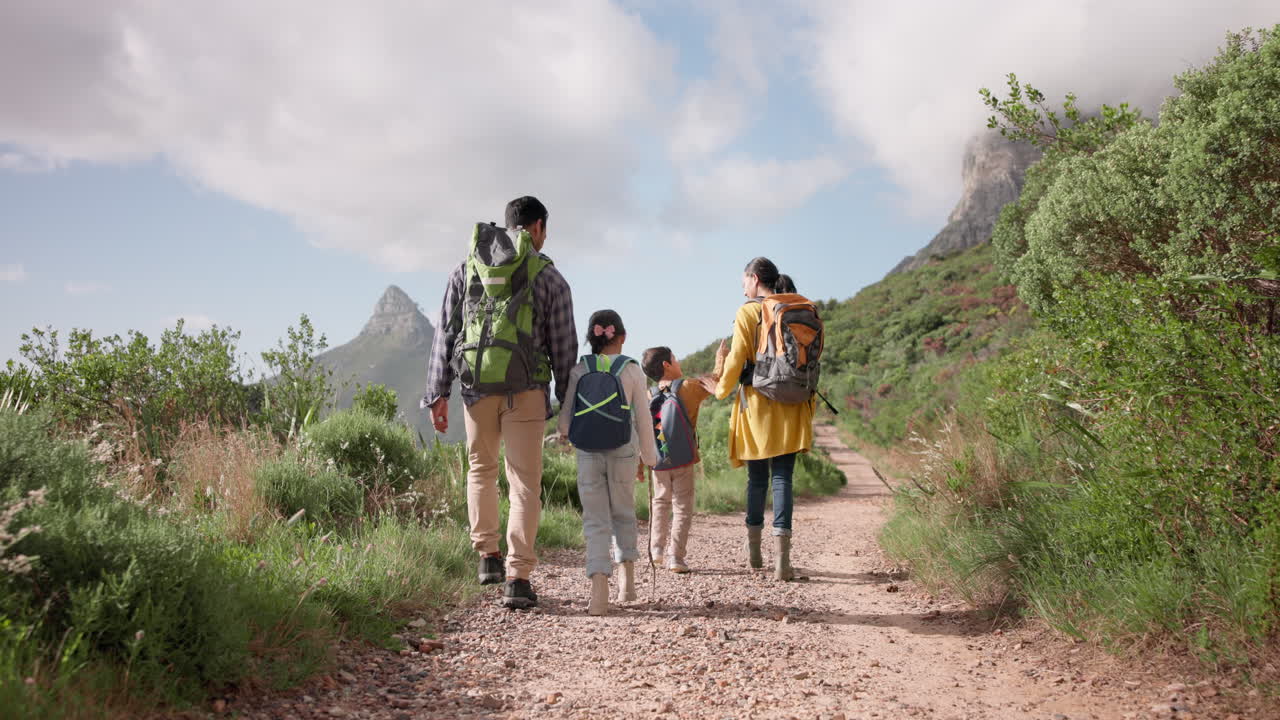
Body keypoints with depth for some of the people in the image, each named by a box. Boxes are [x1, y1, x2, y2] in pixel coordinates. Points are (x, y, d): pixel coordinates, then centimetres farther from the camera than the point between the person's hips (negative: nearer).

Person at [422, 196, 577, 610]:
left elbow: (445, 333, 8)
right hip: (525, 388, -2)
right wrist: (568, 402, 11)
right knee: (525, 482, 2)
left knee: (481, 468, 22)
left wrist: (438, 393, 8)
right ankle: (517, 578, 0)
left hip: (476, 385, 3)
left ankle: (488, 554, 20)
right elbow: (563, 346, 4)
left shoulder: (466, 269, 12)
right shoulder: (548, 276, 4)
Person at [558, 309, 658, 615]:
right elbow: (643, 419, -1)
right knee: (623, 514, 20)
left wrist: (566, 433, 23)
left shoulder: (578, 370, -3)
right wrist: (650, 457, 10)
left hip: (587, 455, 0)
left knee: (595, 520, 3)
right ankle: (627, 579, 26)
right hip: (623, 454, 0)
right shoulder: (632, 370, -4)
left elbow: (565, 420, -1)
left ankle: (599, 588, -12)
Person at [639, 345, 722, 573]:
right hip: (684, 461, -4)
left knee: (661, 502, 23)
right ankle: (675, 557, 1)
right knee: (682, 508, 3)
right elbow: (716, 380, 0)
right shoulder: (690, 388, -9)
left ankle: (657, 548, 21)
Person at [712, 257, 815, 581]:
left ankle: (753, 552, 23)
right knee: (782, 479, 1)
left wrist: (722, 388, 9)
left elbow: (737, 359, -8)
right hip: (791, 408, 2)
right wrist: (807, 404, 14)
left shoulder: (747, 312, -5)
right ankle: (781, 557, -7)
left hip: (757, 406, -2)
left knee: (757, 479, 11)